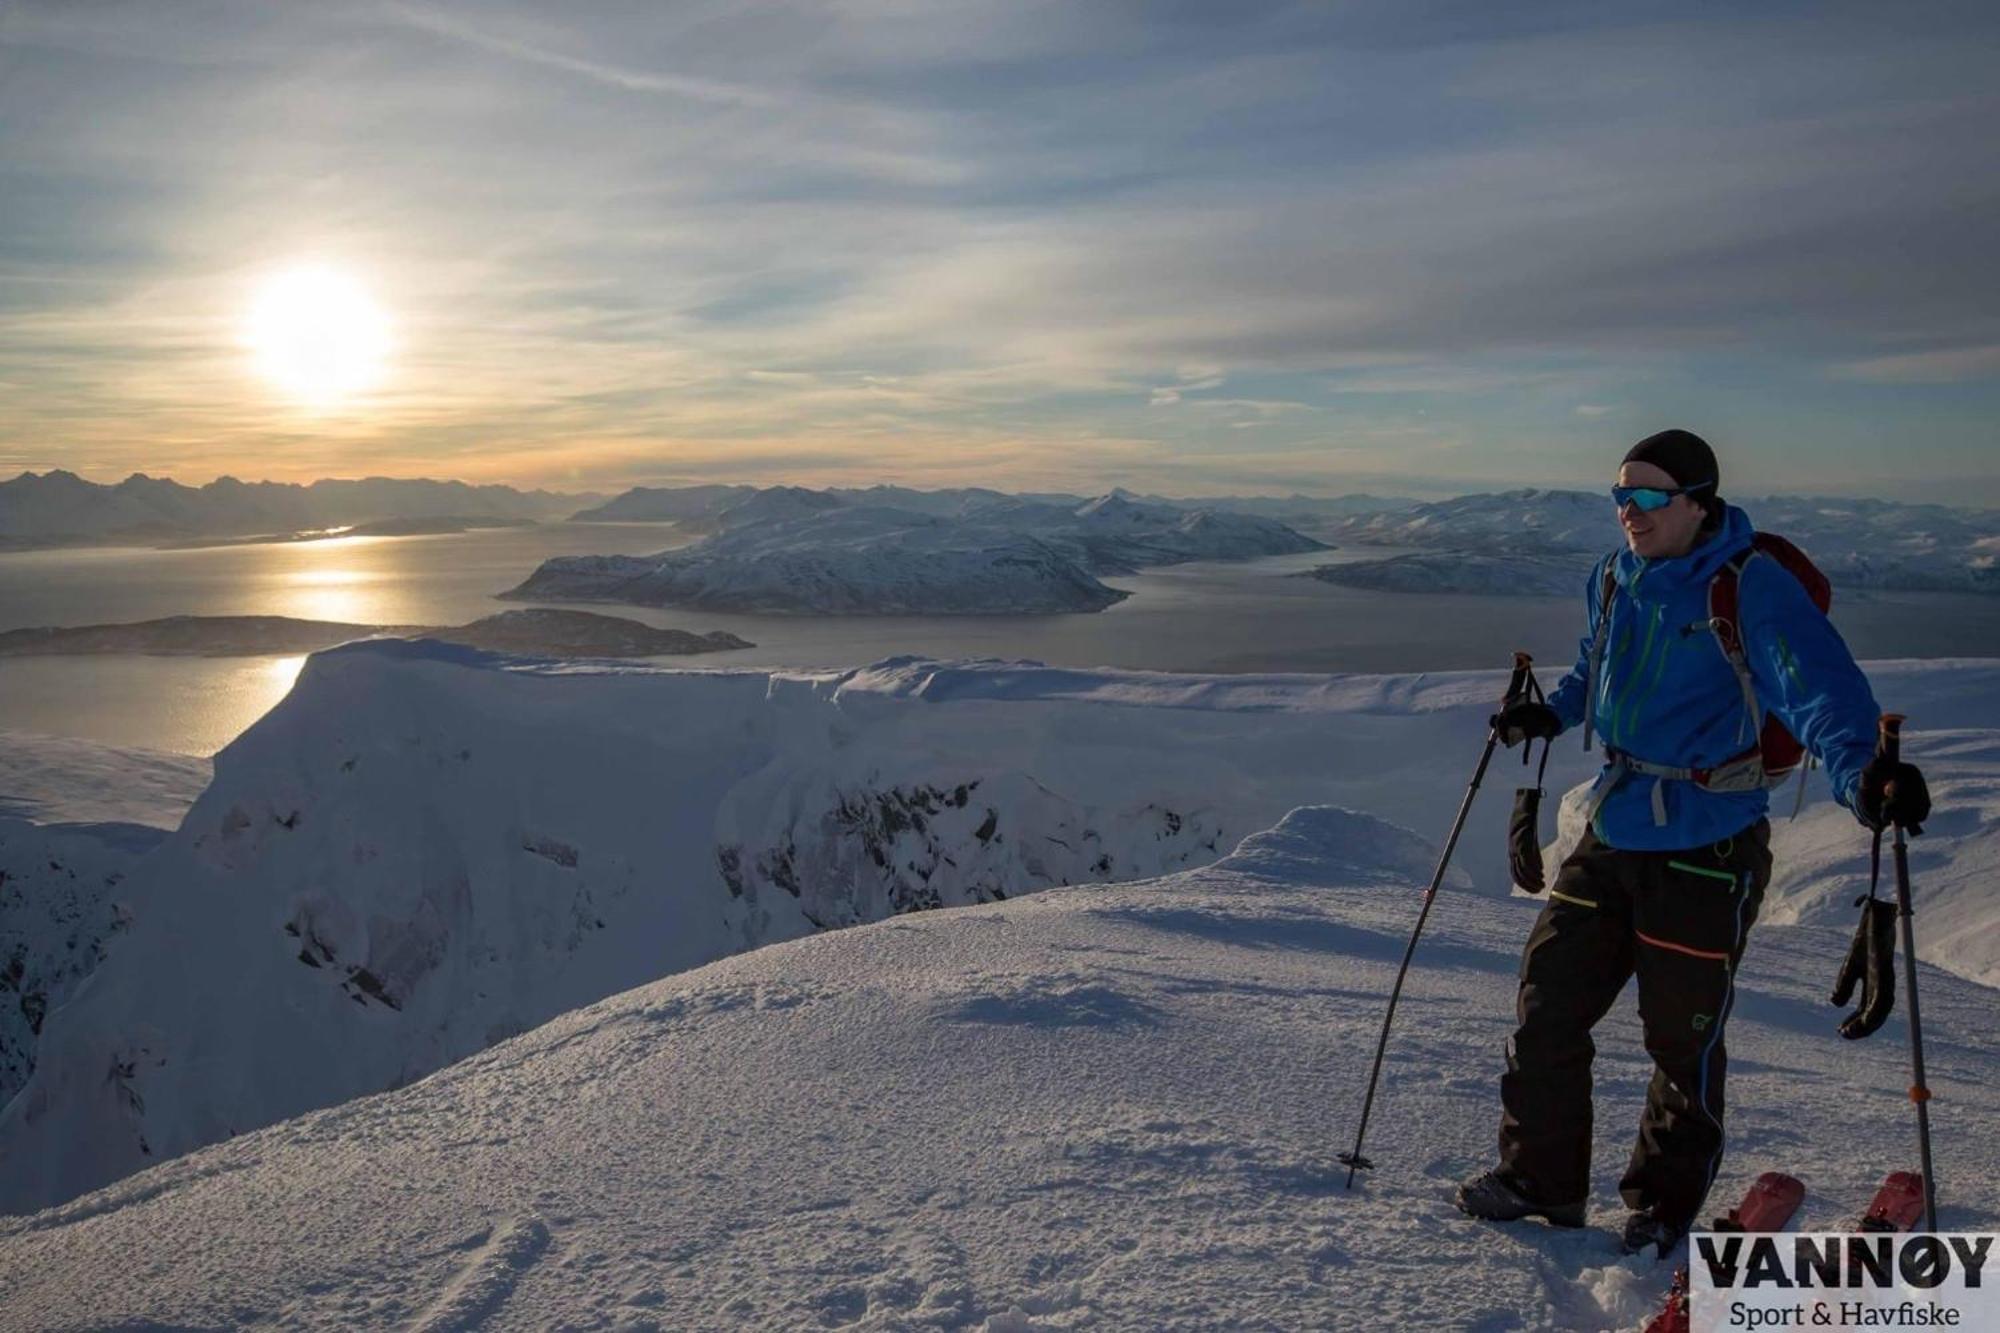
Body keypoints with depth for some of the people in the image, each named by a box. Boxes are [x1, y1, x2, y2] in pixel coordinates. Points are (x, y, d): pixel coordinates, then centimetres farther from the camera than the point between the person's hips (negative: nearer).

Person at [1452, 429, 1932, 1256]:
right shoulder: (1616, 577, 6)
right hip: (1611, 837, 6)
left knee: (1683, 1038, 8)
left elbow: (1819, 688, -30)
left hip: (1707, 852, -6)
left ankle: (1665, 1202, 32)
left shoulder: (1754, 589, -16)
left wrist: (1861, 774, -47)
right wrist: (1551, 714, 11)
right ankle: (1541, 1176, 28)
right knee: (1547, 1006, 9)